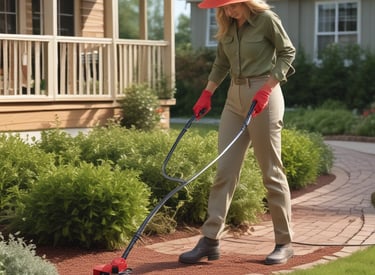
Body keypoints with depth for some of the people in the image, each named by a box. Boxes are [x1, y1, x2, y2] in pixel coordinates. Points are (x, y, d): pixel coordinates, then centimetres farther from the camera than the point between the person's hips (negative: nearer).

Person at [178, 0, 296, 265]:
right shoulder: (227, 26, 9)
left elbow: (288, 52, -5)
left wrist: (266, 88, -14)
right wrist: (207, 93, 9)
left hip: (263, 97, -6)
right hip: (235, 97, 6)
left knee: (272, 172, -2)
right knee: (224, 170, 2)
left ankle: (285, 243, 9)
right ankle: (210, 240, 4)